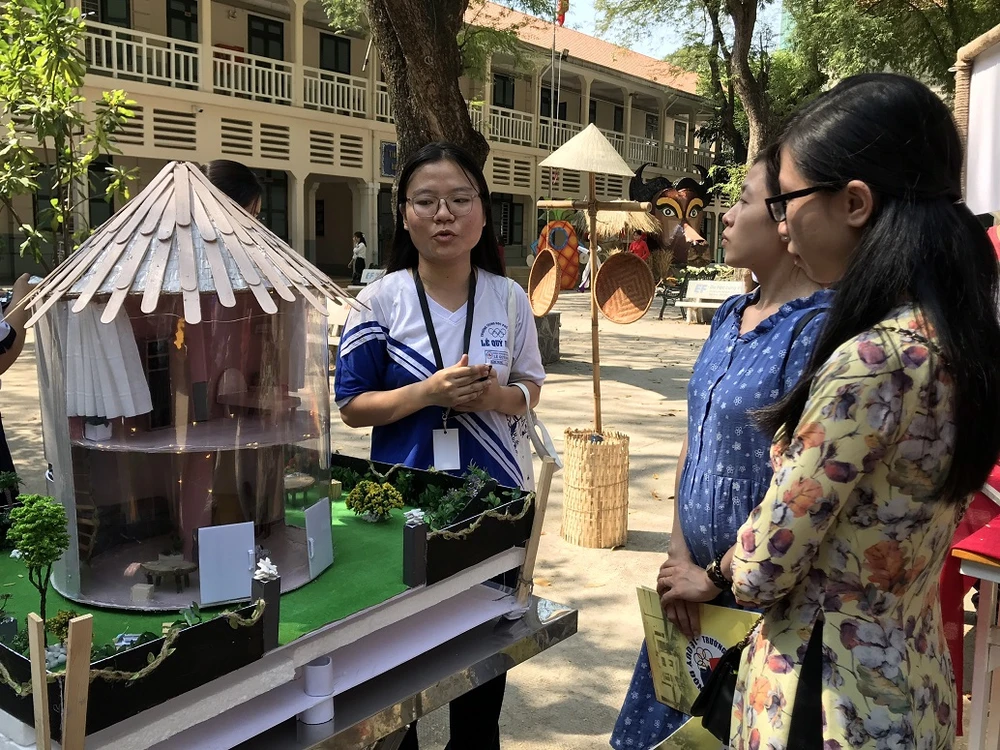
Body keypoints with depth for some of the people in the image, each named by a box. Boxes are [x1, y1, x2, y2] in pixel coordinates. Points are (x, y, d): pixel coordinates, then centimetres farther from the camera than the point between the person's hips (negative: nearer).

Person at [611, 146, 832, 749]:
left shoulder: (818, 329, -20)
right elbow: (694, 443, 7)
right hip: (695, 579, 7)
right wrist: (680, 558, -2)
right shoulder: (731, 316, 5)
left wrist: (713, 580, -13)